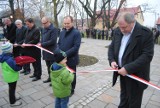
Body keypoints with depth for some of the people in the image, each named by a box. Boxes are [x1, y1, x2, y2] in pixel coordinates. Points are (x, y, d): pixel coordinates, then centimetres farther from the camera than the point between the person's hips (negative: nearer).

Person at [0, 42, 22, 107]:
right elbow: (16, 68, -25)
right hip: (11, 77, -9)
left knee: (11, 88, 26)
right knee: (12, 89, 9)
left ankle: (13, 98, 46)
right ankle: (12, 102, 28)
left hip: (8, 76, 9)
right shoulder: (9, 59, -34)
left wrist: (17, 63, -2)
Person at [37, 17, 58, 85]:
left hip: (52, 51, -8)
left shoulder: (53, 29, -14)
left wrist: (42, 44, -18)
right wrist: (40, 43, 0)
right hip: (45, 51, 8)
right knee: (48, 66, 18)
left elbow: (53, 41, -21)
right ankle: (50, 77, 33)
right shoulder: (44, 29, 11)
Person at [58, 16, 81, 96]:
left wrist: (66, 54, -23)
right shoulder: (62, 32, 9)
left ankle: (71, 90, 32)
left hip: (71, 59, -5)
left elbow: (76, 47, -18)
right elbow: (59, 43, 14)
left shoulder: (76, 33, -11)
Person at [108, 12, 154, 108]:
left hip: (136, 75, -5)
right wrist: (112, 60, -8)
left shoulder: (146, 33, -16)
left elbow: (147, 55, -20)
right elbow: (112, 47, 10)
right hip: (123, 72, 5)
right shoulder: (118, 32, 2)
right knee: (123, 99, 21)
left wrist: (128, 68, -26)